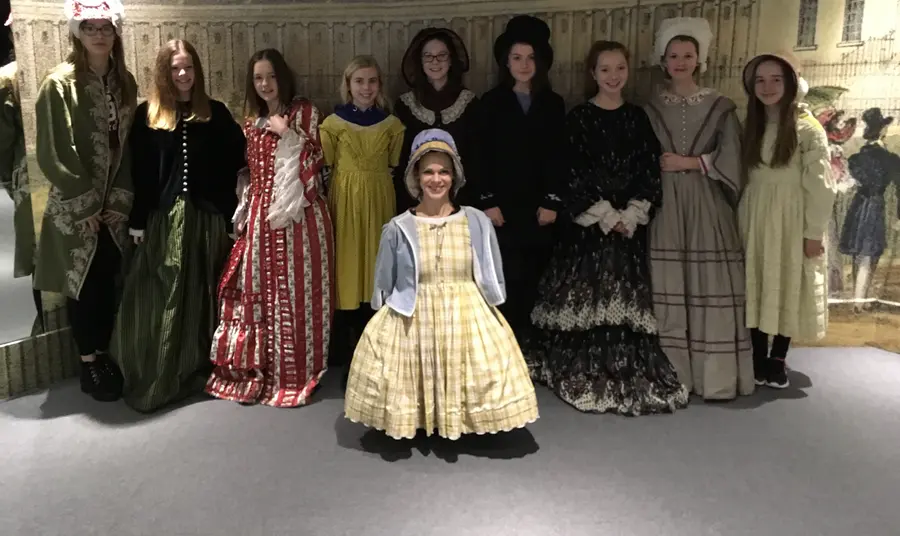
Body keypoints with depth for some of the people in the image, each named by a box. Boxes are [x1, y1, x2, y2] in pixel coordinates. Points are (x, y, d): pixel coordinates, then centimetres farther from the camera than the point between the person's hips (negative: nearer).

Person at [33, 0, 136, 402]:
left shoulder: (124, 83, 6)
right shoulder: (60, 83, -9)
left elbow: (129, 146, 5)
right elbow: (53, 152, -12)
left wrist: (119, 200, -2)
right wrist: (86, 203, -12)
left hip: (113, 205, 4)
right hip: (75, 208, -4)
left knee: (107, 282, 10)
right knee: (83, 284, 4)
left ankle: (103, 355, 24)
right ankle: (88, 363, 17)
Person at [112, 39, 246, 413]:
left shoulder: (216, 113, 6)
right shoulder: (147, 116, 4)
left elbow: (233, 165, 4)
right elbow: (139, 173, 1)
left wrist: (231, 214, -4)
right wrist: (138, 220, -4)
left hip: (207, 217, 1)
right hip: (163, 217, 0)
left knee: (202, 296, 8)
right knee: (160, 298, 2)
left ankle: (199, 371, 22)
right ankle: (154, 379, 13)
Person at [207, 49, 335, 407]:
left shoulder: (304, 112, 1)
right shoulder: (252, 121, 17)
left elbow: (313, 162, -7)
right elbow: (249, 172, 19)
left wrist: (287, 133, -13)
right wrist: (243, 214, 14)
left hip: (298, 216, -5)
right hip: (261, 216, 5)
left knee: (295, 292, -2)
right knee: (259, 291, 6)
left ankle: (295, 375, 9)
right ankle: (257, 371, 17)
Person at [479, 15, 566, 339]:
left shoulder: (553, 103, 9)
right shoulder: (491, 102, 4)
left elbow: (557, 156, 4)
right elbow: (483, 155, -1)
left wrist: (552, 201, -4)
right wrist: (488, 201, -8)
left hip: (539, 206, 2)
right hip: (503, 205, -2)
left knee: (534, 281, 4)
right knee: (509, 279, -5)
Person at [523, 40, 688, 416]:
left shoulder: (638, 117, 9)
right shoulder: (578, 117, -1)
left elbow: (650, 170, 5)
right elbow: (573, 174, -7)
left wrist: (630, 216, -8)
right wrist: (605, 216, -12)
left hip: (630, 223, 3)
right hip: (586, 222, -3)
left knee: (626, 298, 5)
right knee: (585, 297, -2)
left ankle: (629, 374, 16)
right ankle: (583, 376, 9)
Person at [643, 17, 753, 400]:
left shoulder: (720, 107, 7)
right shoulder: (650, 108, 11)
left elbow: (730, 163, -1)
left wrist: (688, 163, -7)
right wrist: (658, 168, -5)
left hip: (707, 207, -1)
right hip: (665, 208, 1)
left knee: (712, 292, -4)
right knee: (669, 292, -2)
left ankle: (717, 379, 3)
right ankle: (672, 378, 5)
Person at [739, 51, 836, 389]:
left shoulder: (808, 128, -8)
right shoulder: (749, 126, 8)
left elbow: (820, 185, -10)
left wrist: (814, 232, -12)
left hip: (791, 220, -4)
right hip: (754, 219, 4)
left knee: (787, 290, 4)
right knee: (756, 289, 5)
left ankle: (778, 360, 15)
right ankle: (759, 359, 15)